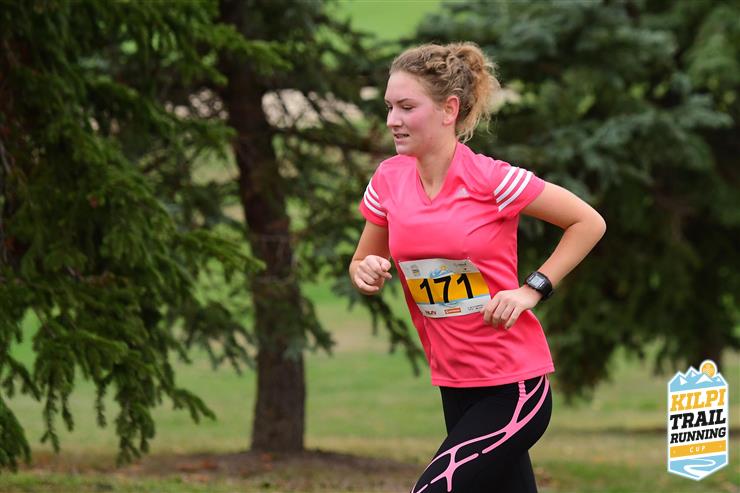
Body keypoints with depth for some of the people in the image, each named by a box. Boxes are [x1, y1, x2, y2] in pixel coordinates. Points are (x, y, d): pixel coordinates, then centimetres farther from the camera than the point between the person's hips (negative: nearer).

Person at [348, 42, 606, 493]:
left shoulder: (491, 179, -15)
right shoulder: (388, 181, 0)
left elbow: (589, 223, -6)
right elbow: (363, 265, 14)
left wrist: (533, 289, -12)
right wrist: (366, 272, -9)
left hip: (514, 388, -6)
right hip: (455, 387, 6)